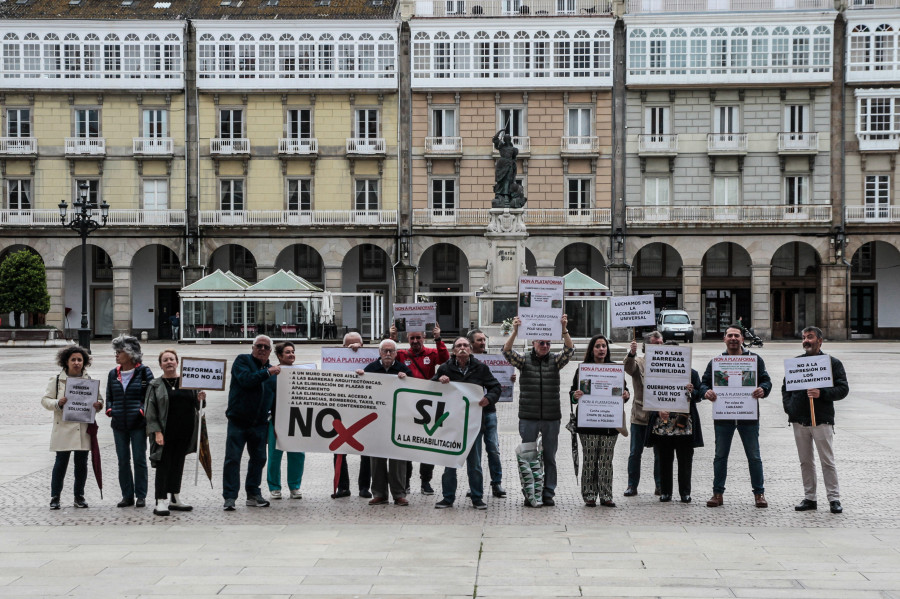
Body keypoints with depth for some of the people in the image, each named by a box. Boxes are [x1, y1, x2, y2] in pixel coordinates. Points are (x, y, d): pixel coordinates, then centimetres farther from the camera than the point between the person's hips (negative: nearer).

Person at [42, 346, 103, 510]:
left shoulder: (89, 381, 11)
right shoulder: (56, 380, 4)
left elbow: (99, 398, 17)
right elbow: (45, 400, 3)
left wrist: (98, 404, -7)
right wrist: (57, 403, -17)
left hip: (84, 428, 3)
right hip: (63, 428, -2)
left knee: (81, 463, 6)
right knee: (61, 462, -2)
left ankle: (79, 496, 16)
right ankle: (55, 497, 6)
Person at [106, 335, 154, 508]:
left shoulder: (144, 372, -2)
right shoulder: (113, 374, 12)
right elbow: (109, 395, 19)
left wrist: (142, 410, -16)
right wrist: (109, 409, 1)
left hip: (138, 423, -4)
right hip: (119, 424, 4)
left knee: (139, 459, 0)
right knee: (123, 461, 7)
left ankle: (141, 496, 8)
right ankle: (127, 496, 14)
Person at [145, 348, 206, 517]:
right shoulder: (155, 386, 0)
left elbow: (194, 406, 18)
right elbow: (151, 411, -5)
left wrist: (200, 399, -5)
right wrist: (157, 432, -14)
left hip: (184, 433, 4)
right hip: (165, 433, -4)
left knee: (178, 465, 12)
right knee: (163, 465, -5)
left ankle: (175, 499, 21)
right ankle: (161, 502, -4)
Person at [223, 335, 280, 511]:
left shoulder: (271, 369, 15)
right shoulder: (242, 361, 0)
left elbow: (272, 397, 19)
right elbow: (245, 379, -19)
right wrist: (267, 373, -17)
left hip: (260, 423, 5)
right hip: (238, 421, -5)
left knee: (258, 458, 9)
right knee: (232, 459, -8)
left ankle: (253, 494, 20)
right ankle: (229, 497, -7)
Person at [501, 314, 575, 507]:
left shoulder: (555, 360, 6)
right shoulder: (524, 360, 4)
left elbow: (569, 350, -11)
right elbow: (507, 352, -12)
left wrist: (564, 330, -26)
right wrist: (515, 331, -27)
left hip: (552, 418, 1)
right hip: (528, 417, -1)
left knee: (550, 458, 5)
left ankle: (548, 493, 12)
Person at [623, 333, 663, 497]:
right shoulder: (639, 362, 0)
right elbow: (628, 367, -21)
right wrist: (631, 354, -41)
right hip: (640, 414, -1)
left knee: (660, 453, 7)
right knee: (635, 452, 3)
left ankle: (660, 486, 16)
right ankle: (632, 486, 11)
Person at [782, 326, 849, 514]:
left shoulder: (832, 362, 0)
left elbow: (843, 389, -4)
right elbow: (785, 386, 19)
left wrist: (822, 393, -18)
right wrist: (788, 406, 5)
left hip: (822, 419, -4)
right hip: (799, 420, 4)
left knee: (827, 461, -2)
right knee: (805, 461, 8)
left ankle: (834, 499, 4)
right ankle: (809, 498, 15)